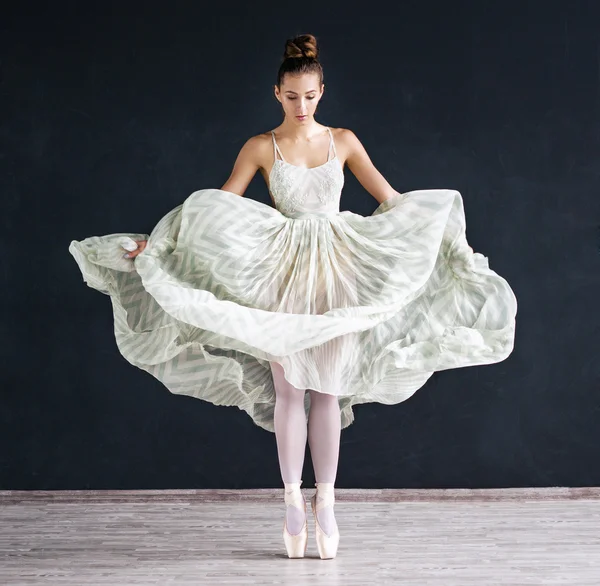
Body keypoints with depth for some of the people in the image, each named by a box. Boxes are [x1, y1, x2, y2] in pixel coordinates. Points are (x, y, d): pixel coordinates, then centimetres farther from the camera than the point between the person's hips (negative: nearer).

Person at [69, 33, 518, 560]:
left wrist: (448, 236, 6)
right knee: (289, 390, -1)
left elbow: (391, 200, 9)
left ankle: (326, 503, 7)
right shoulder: (261, 147, 1)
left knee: (327, 391, 1)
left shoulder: (343, 141, 6)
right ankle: (294, 502, 8)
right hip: (282, 277, -1)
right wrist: (157, 241, -12)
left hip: (336, 274, 1)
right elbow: (216, 209, -3)